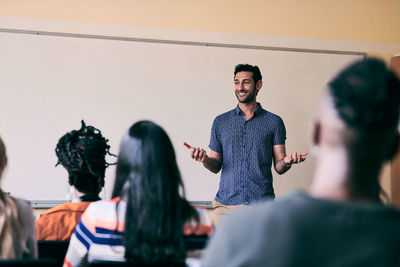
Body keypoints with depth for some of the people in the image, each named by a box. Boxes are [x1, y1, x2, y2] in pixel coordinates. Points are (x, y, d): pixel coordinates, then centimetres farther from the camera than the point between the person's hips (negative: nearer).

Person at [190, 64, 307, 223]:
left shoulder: (274, 122, 6)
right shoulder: (221, 122, 10)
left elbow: (279, 167, 6)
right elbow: (216, 167, 12)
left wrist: (287, 161, -16)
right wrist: (205, 160, -9)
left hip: (261, 203, -1)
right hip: (226, 203, 1)